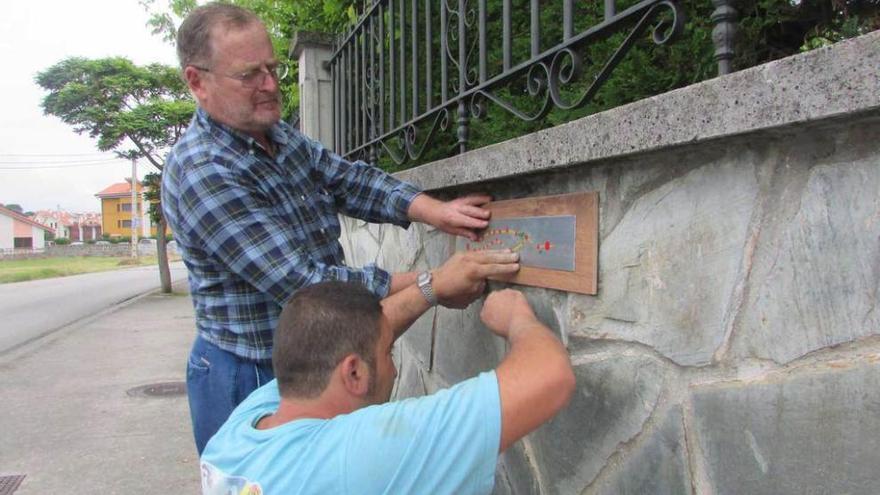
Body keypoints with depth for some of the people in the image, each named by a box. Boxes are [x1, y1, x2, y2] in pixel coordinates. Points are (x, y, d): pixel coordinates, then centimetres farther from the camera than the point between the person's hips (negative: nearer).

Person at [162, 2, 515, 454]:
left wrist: (432, 210, -21)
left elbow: (349, 180, -2)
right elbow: (301, 283, -29)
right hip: (251, 376, -7)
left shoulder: (280, 135, 4)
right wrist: (431, 285, -28)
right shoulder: (201, 174, -24)